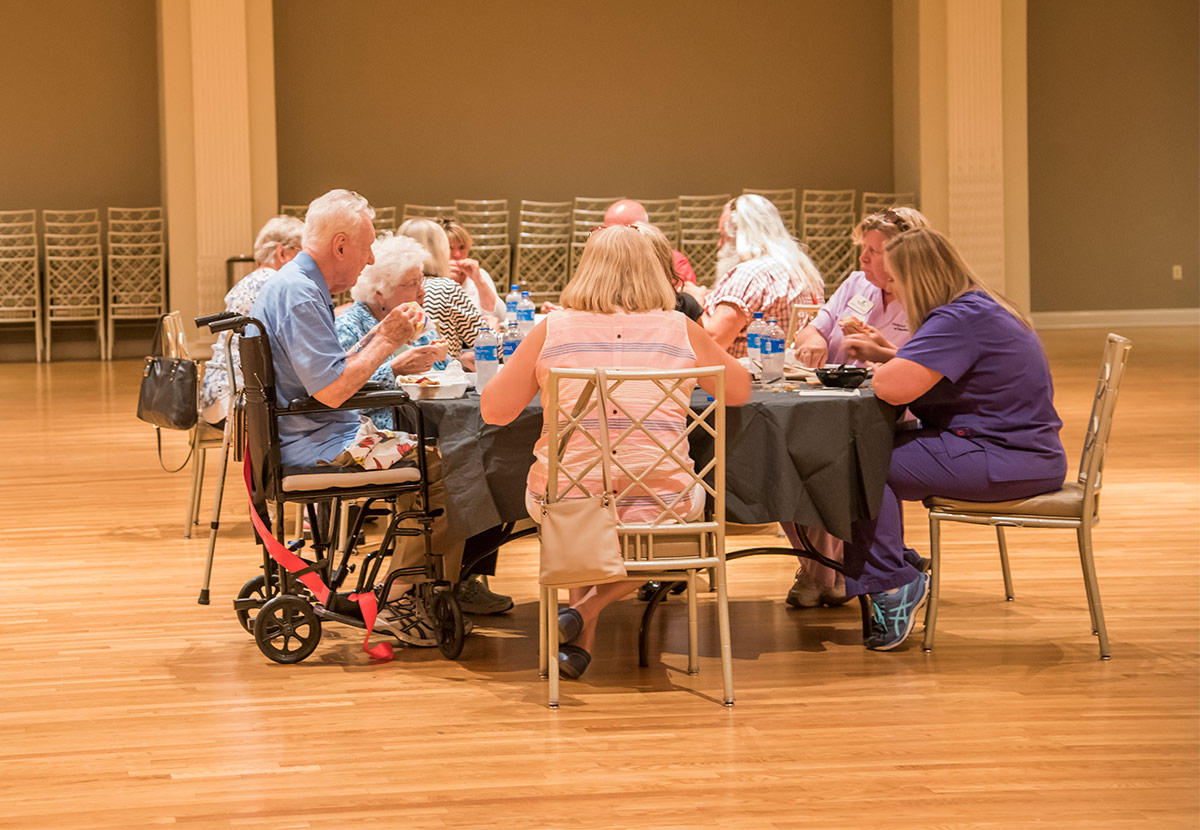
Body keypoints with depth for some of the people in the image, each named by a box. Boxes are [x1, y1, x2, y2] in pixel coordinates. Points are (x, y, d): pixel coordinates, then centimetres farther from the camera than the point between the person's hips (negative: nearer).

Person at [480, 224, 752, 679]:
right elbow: (740, 390, 17)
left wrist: (525, 365, 22)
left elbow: (494, 410, 4)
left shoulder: (552, 330, -1)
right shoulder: (680, 331, 2)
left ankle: (583, 639, 24)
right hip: (659, 507, -1)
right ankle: (591, 607, 10)